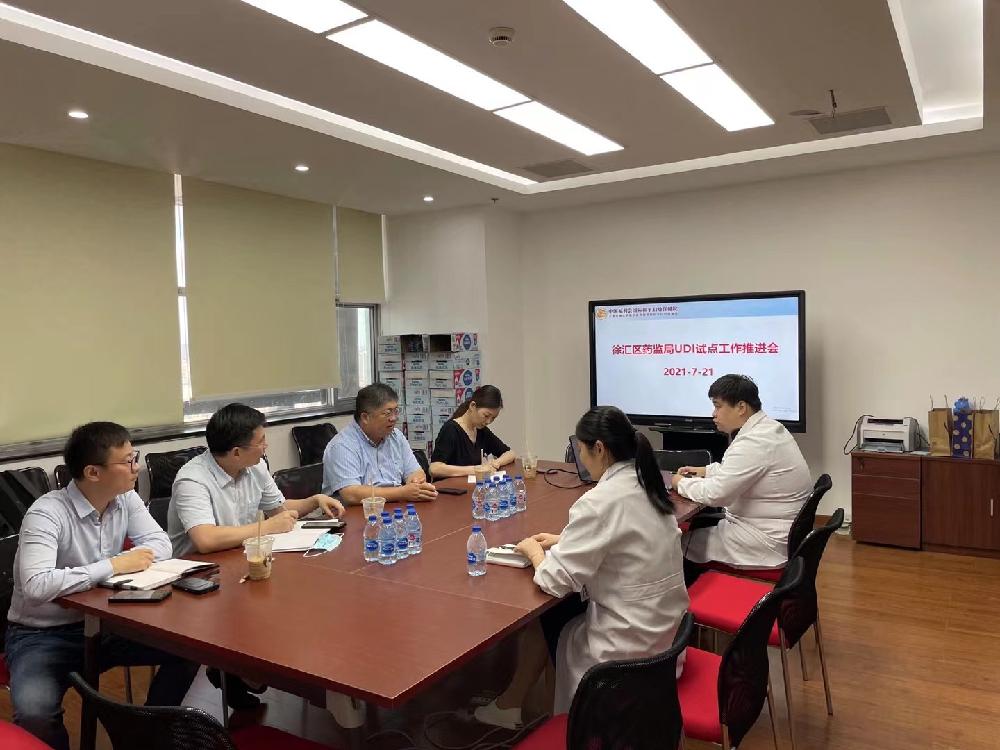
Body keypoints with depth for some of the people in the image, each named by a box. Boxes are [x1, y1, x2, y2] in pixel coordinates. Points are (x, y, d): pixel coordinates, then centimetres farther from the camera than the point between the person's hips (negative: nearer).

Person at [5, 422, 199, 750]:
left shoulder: (126, 499, -4)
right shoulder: (47, 513, -24)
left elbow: (160, 542, -3)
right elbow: (36, 587, -36)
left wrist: (129, 561, -23)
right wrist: (112, 566, -31)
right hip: (44, 635, -5)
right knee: (34, 712, -33)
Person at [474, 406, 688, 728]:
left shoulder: (600, 501, -25)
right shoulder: (645, 485, 1)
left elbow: (555, 580, -20)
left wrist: (534, 550, 0)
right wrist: (563, 540, 12)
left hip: (632, 643, -7)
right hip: (664, 627, 7)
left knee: (543, 616, 16)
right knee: (566, 605, 21)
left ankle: (510, 706, 36)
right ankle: (512, 702, 32)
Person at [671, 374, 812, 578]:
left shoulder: (755, 442, -25)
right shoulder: (769, 428, 7)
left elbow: (716, 494, -25)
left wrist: (682, 483, -9)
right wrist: (706, 471, 12)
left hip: (768, 544, -10)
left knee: (681, 544, -4)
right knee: (700, 524, 16)